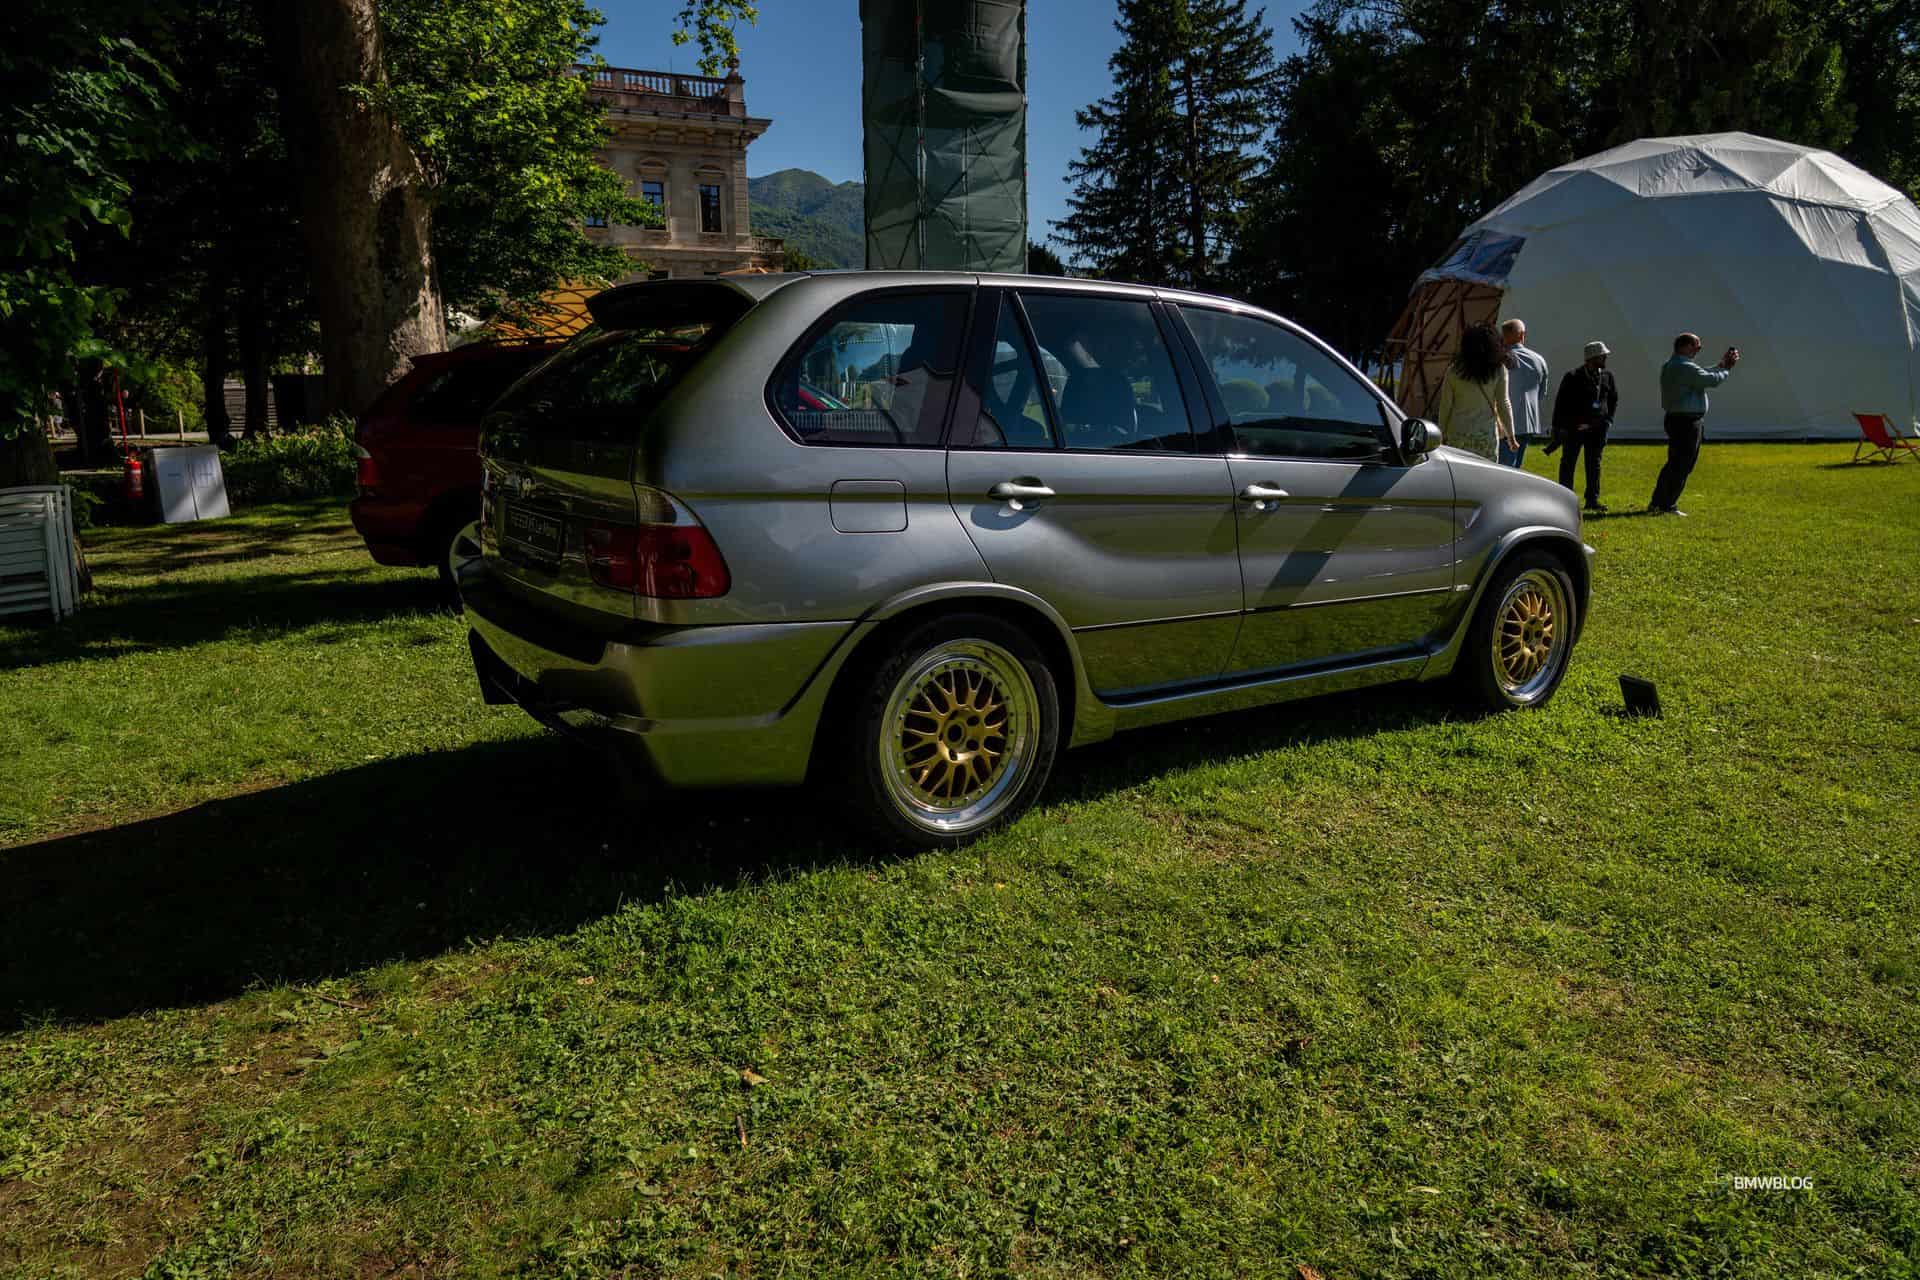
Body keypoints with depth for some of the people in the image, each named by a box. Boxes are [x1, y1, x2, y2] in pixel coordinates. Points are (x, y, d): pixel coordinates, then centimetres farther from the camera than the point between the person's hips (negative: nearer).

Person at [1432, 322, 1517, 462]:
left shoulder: (1454, 369, 0)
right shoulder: (1499, 369, -2)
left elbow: (1445, 406, 3)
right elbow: (1503, 405, 0)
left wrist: (1442, 434, 12)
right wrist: (1510, 435, 8)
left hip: (1457, 434, 1)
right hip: (1486, 434, -1)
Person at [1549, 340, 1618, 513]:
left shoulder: (1607, 375, 6)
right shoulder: (1573, 377, -7)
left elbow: (1614, 398, 19)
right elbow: (1560, 402, -4)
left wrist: (1608, 418, 8)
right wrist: (1558, 426, -6)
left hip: (1597, 428, 4)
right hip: (1573, 427, -4)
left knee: (1594, 463, 7)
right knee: (1568, 462, 2)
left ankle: (1592, 500, 13)